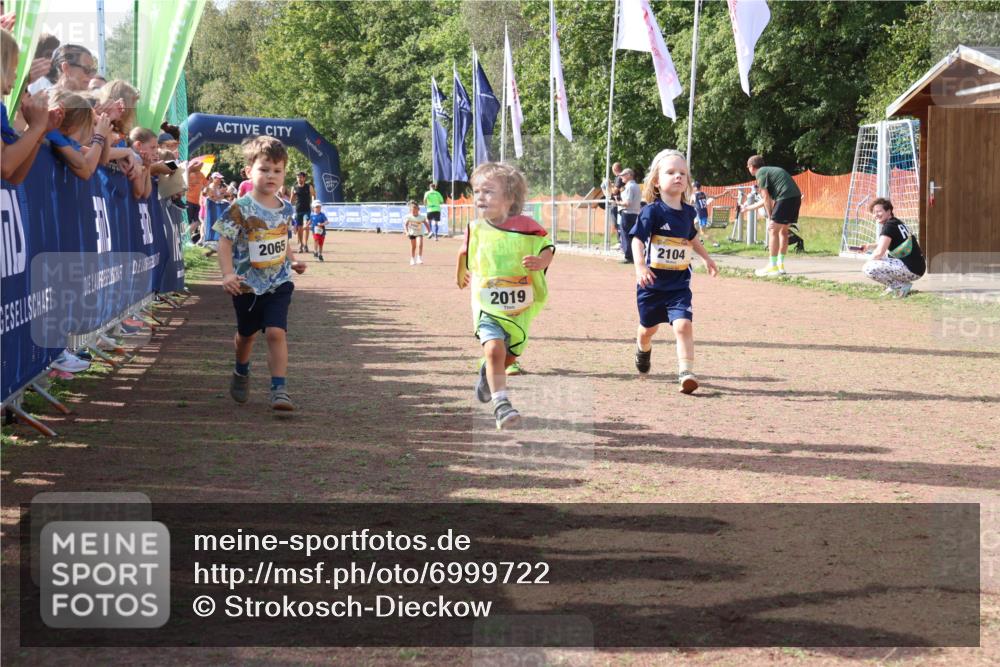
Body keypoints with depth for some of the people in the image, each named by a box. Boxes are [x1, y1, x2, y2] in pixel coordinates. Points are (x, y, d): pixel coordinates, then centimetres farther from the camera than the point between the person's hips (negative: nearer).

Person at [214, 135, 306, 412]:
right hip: (247, 284, -2)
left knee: (276, 332, -15)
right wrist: (228, 274, -28)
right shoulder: (240, 209, -15)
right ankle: (241, 374, 47)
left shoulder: (285, 209, 1)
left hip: (279, 283, 2)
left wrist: (292, 261, 11)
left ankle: (279, 389, -15)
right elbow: (225, 242, -17)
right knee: (246, 333, 19)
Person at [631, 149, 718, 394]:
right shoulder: (653, 211, -15)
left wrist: (706, 258, 30)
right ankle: (643, 349, 51)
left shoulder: (688, 212, 3)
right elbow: (637, 239, -21)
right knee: (648, 327, 17)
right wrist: (640, 266, -36)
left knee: (683, 325, -17)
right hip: (653, 282, -2)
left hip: (679, 284, 2)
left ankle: (686, 373, -17)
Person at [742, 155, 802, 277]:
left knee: (773, 230, -5)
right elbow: (767, 199, 33)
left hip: (785, 198, -9)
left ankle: (773, 267, -7)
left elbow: (766, 198, -6)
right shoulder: (770, 171, 28)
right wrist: (749, 208, 43)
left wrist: (770, 218, -3)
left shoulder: (760, 173, 0)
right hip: (796, 197, 9)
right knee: (783, 230, 18)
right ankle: (780, 265, 20)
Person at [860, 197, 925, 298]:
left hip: (912, 270, -10)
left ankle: (901, 286, -9)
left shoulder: (889, 226, -13)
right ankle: (894, 286, 15)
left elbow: (879, 252, -18)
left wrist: (867, 263, -1)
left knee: (869, 269, -19)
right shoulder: (898, 222, 16)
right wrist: (870, 246, 16)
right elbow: (886, 244, 32)